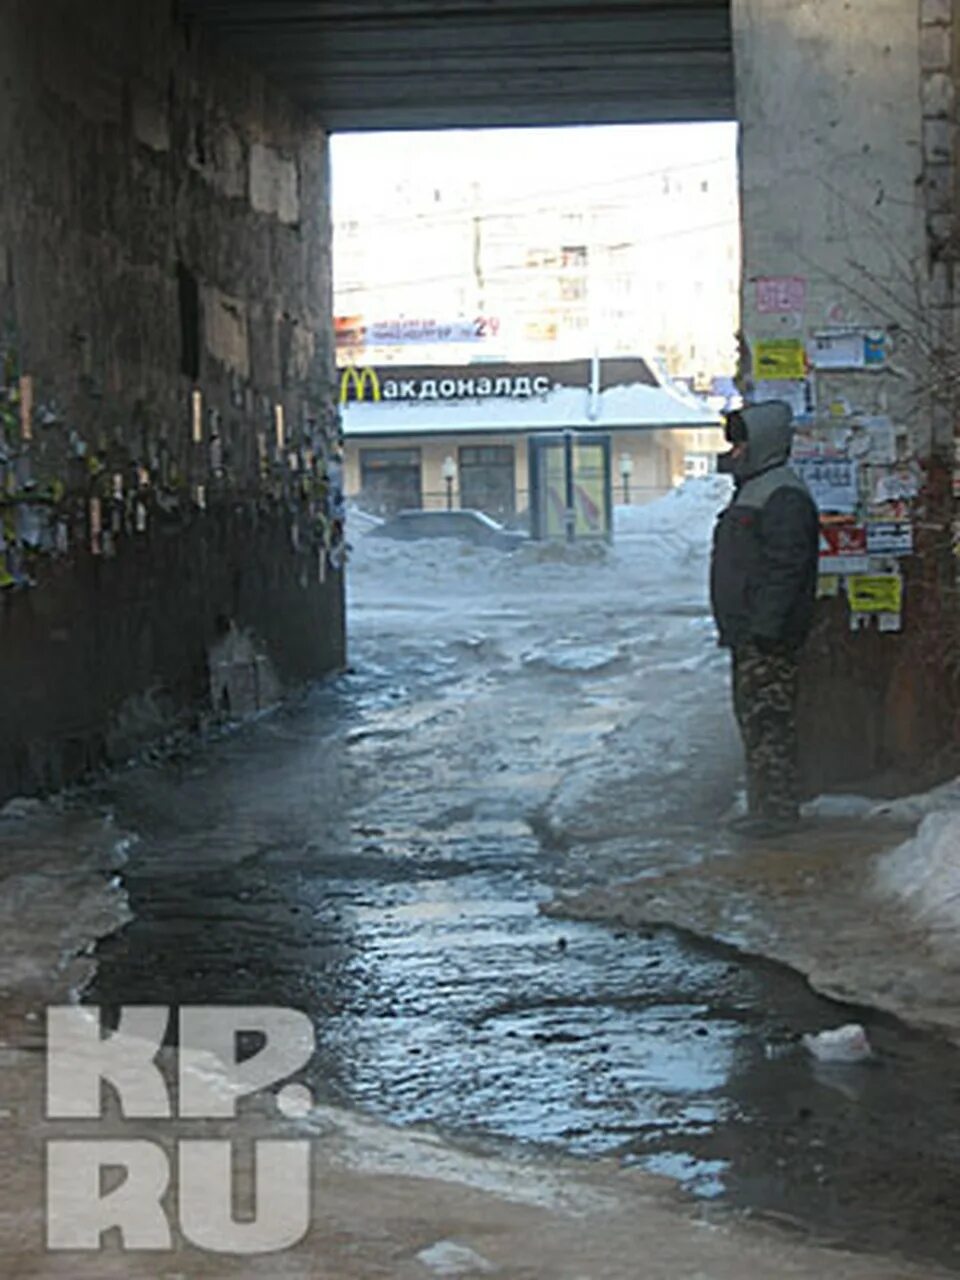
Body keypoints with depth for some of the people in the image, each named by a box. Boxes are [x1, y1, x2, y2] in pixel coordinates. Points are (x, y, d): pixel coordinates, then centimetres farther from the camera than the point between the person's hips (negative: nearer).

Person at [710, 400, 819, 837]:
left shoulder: (783, 497, -14)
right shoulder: (751, 491, 20)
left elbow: (784, 569, -21)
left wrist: (765, 626, -25)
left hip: (769, 638, -11)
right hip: (748, 635, 11)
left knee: (769, 719, -8)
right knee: (753, 718, 13)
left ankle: (778, 809, -5)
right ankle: (764, 806, 19)